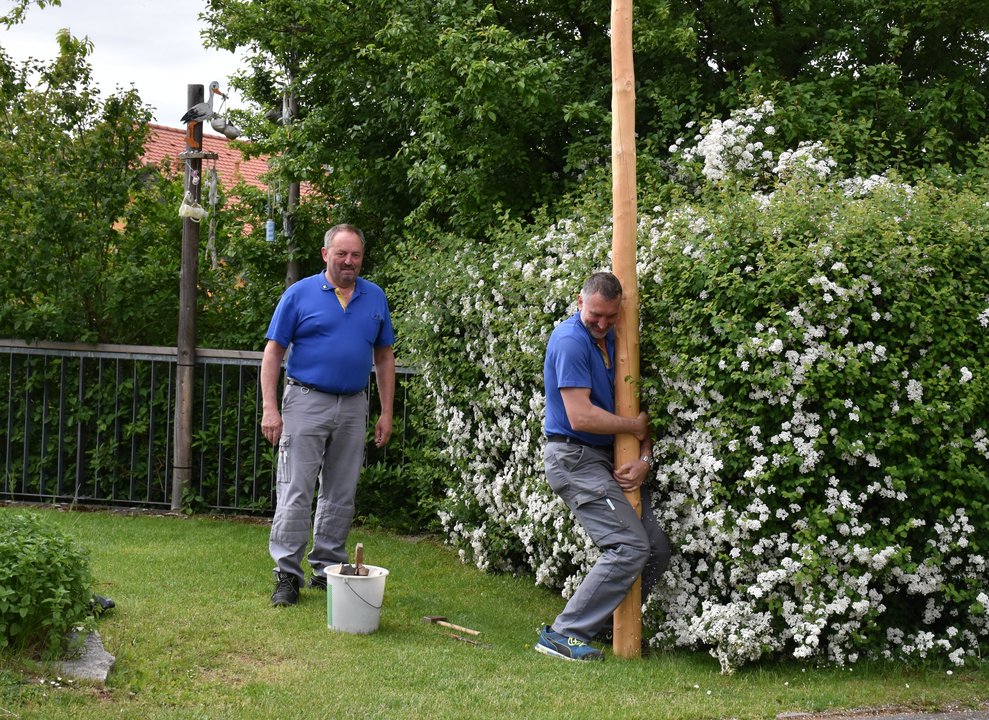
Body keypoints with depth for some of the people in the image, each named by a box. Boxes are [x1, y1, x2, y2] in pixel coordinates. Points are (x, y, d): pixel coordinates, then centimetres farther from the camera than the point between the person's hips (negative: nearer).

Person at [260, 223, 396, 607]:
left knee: (341, 496, 10)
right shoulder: (300, 294, -2)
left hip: (353, 407, 4)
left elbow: (384, 356, 14)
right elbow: (273, 351, -2)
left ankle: (327, 568, 20)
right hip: (306, 402, -4)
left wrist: (386, 413, 7)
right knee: (296, 492, -6)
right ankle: (287, 574, -2)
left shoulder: (375, 298, 9)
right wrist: (270, 409, -10)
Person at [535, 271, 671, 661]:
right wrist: (636, 428, -10)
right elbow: (581, 416, -22)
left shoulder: (612, 340, 11)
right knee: (630, 547, -17)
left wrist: (644, 458, -4)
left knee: (658, 549, 5)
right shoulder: (571, 341, -16)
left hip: (606, 460, 9)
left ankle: (603, 621, 19)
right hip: (575, 458, -9)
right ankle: (563, 634, -11)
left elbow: (632, 406, 11)